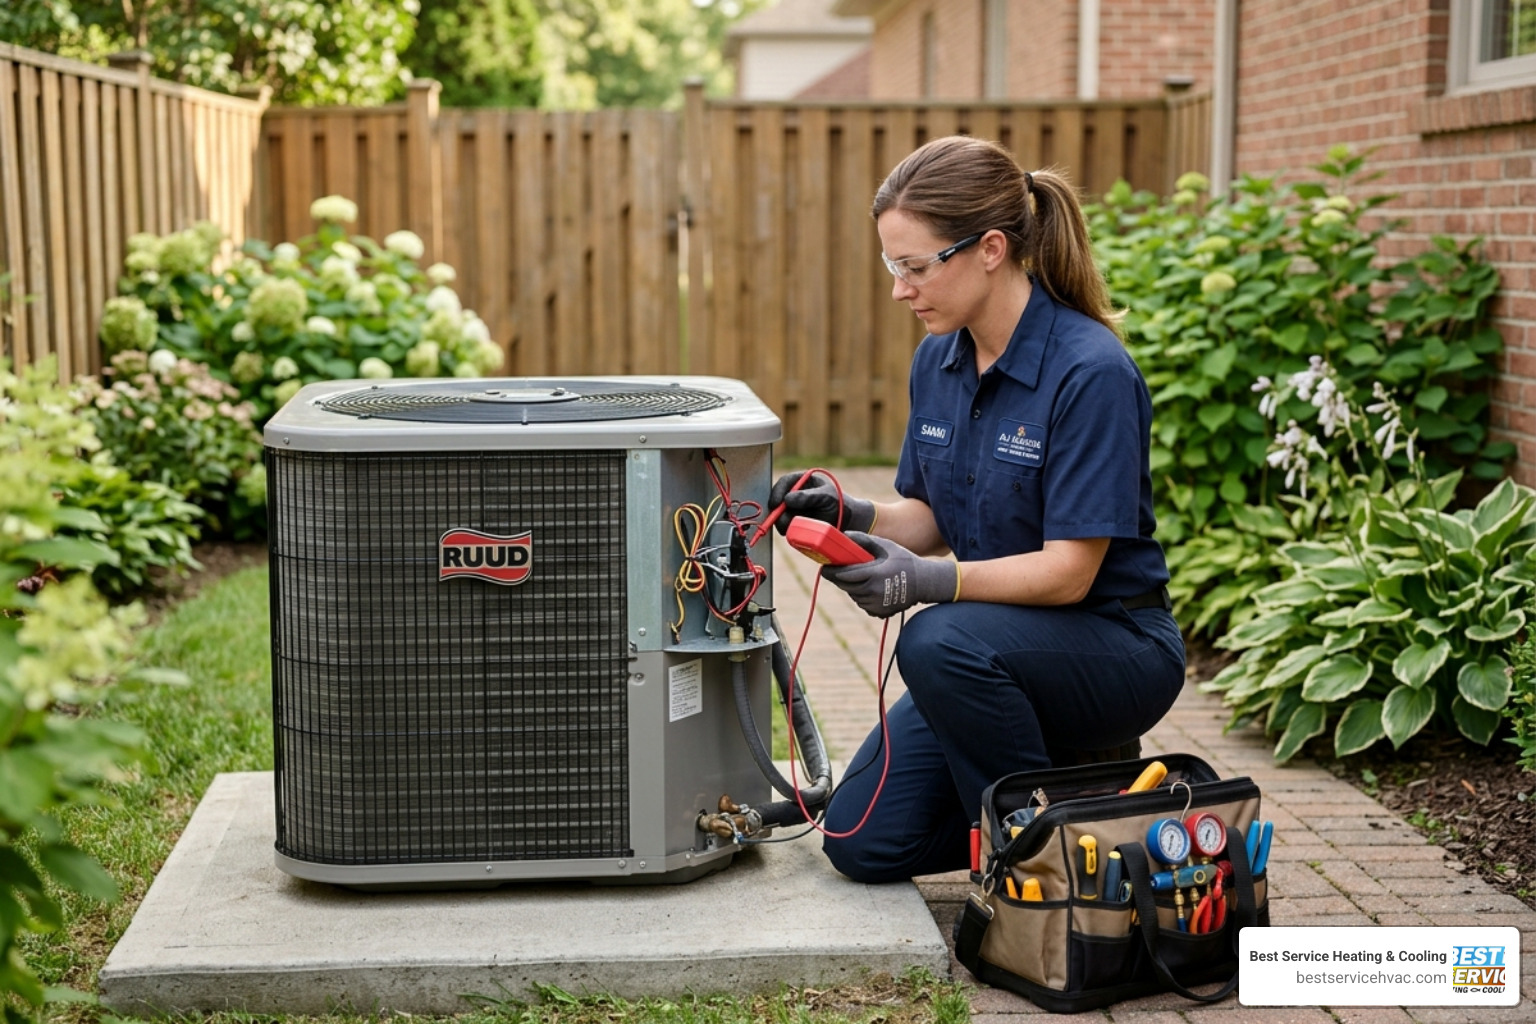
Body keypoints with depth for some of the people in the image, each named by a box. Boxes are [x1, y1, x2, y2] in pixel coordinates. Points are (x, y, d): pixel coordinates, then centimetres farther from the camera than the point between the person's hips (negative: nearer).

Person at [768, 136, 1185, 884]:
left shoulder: (1091, 371, -23)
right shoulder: (938, 360, 0)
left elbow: (1069, 570, -24)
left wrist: (932, 581, -38)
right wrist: (852, 515, -12)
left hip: (1112, 646, -7)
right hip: (994, 647, 7)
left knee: (942, 641, -36)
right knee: (864, 842, -5)